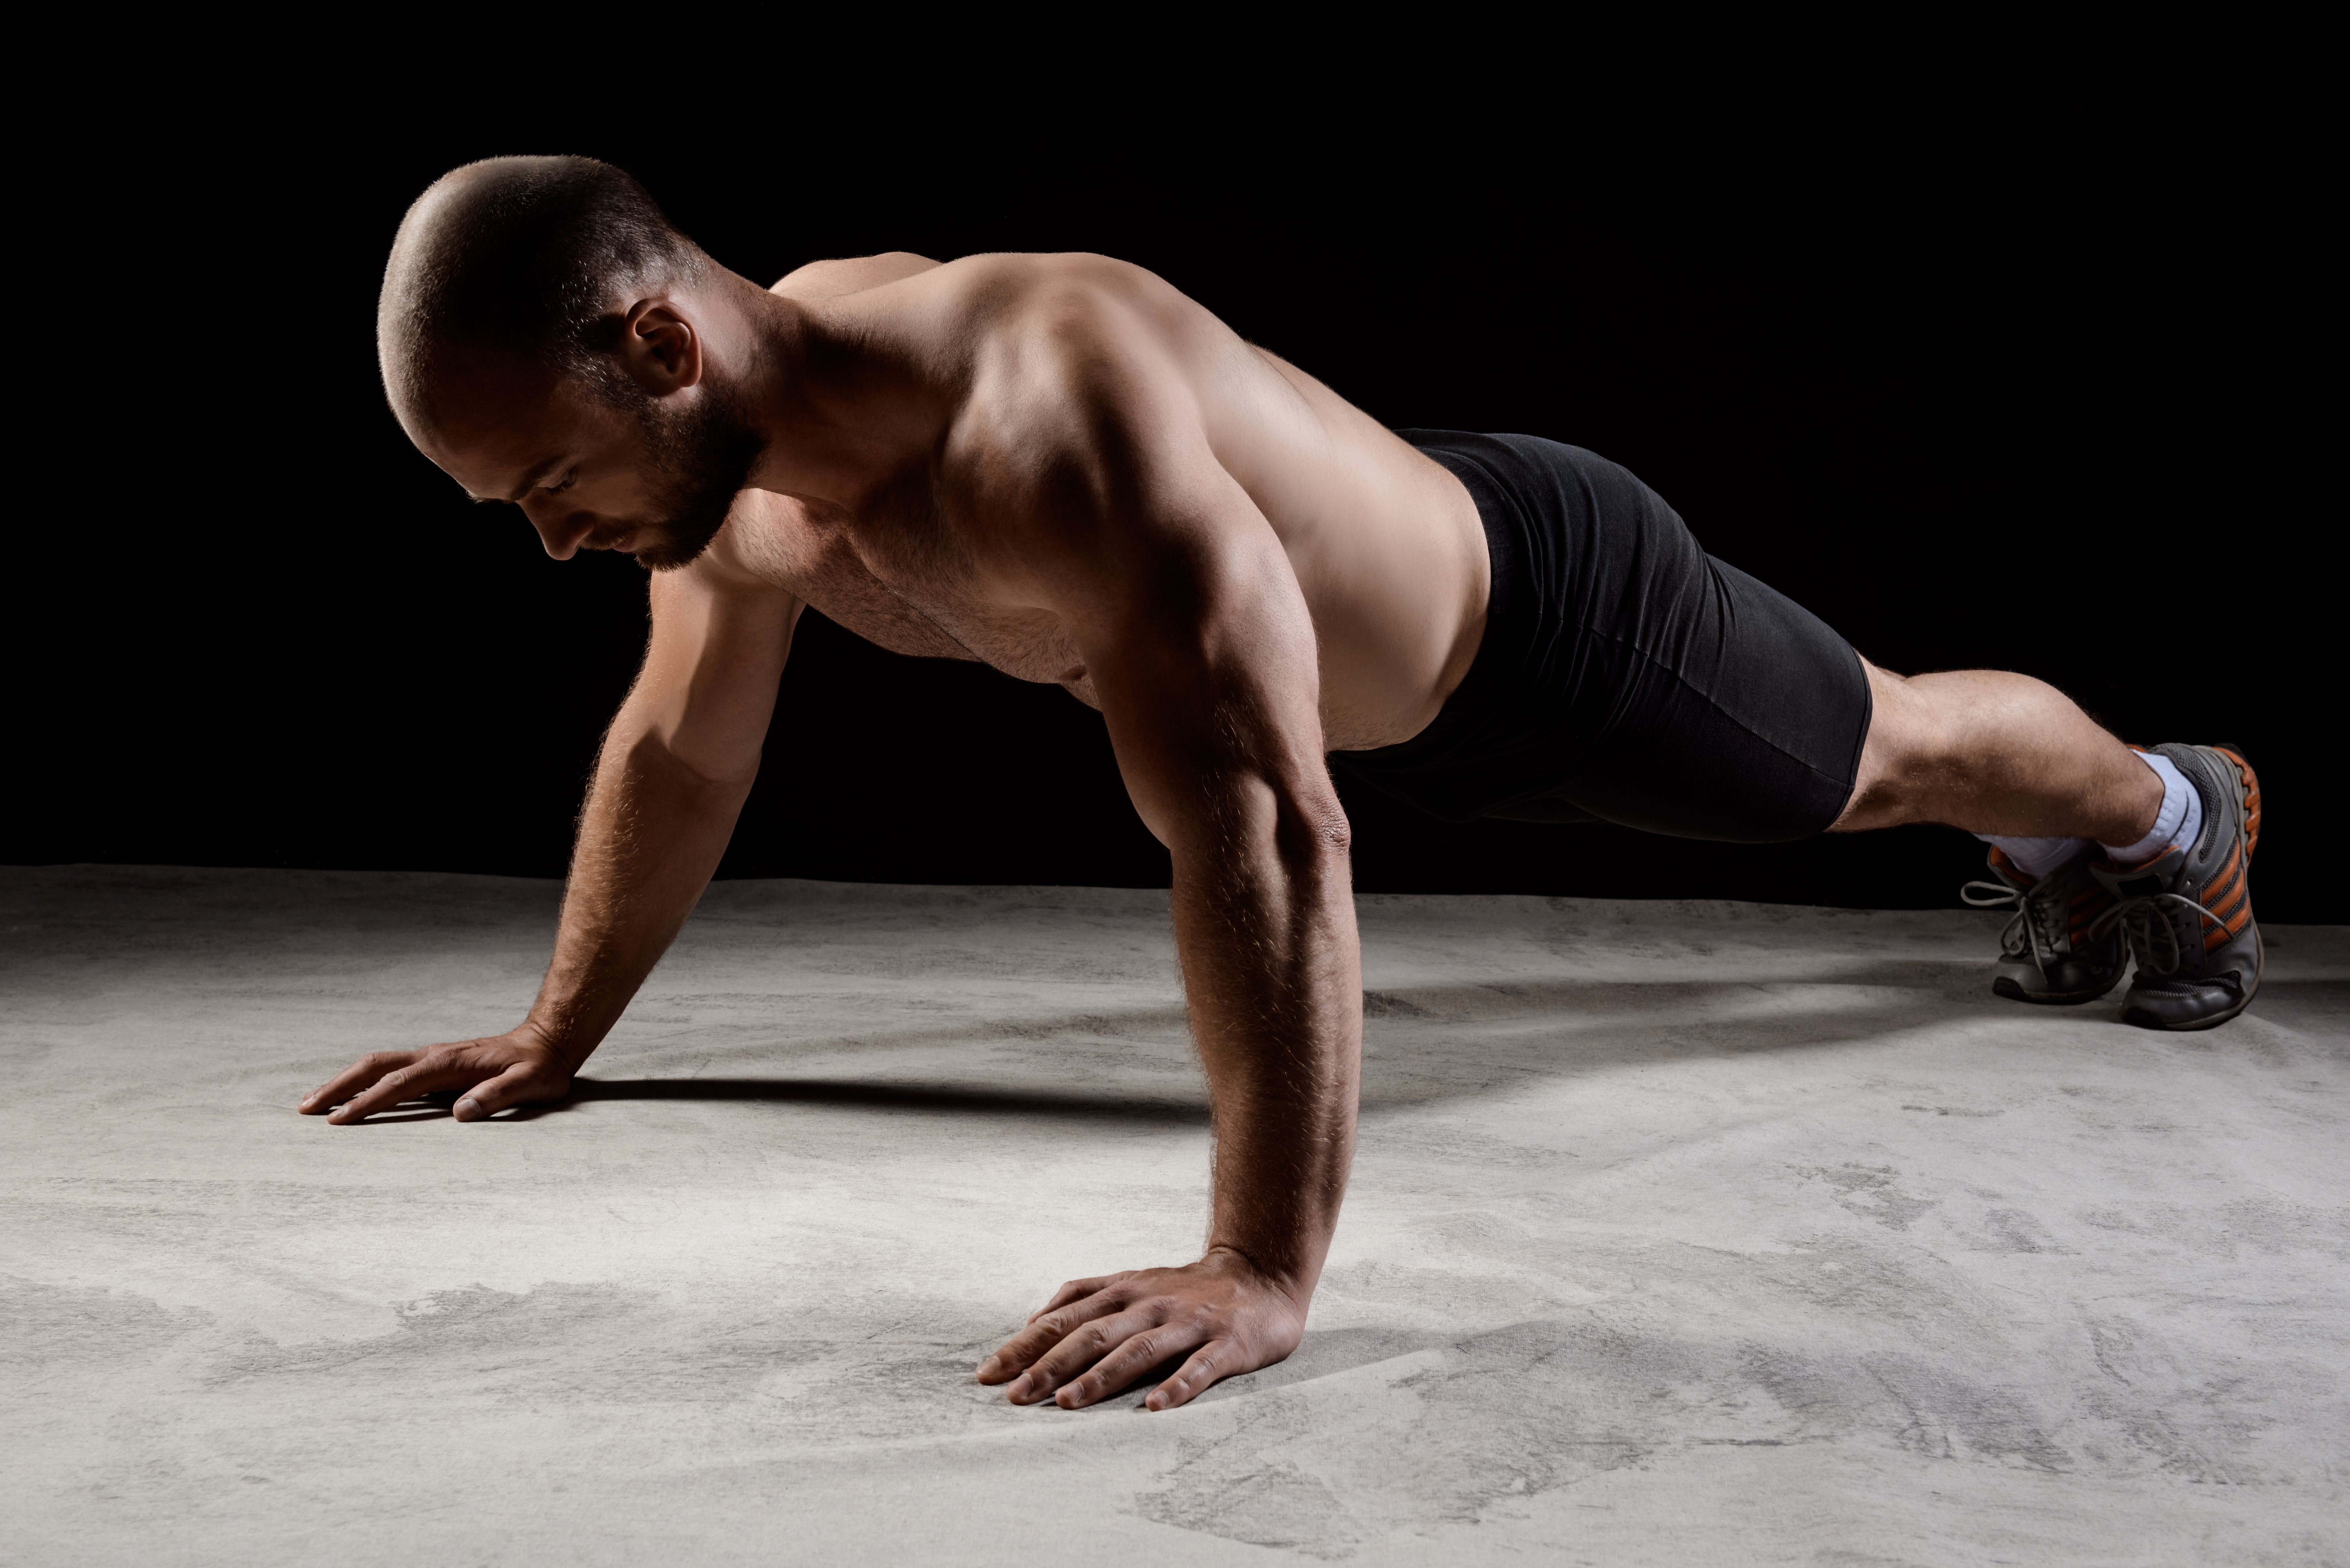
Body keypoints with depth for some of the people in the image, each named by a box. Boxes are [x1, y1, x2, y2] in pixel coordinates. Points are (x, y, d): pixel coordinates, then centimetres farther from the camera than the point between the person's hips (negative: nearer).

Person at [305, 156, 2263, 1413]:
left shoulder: (1051, 421, -48)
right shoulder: (742, 449, -21)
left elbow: (1265, 836, -53)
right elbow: (680, 751, -3)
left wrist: (1266, 1271, -56)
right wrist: (553, 1037, 2)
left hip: (1557, 610, -7)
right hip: (1431, 705, 7)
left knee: (1892, 749, 23)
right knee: (1864, 778, 35)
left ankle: (2179, 808, 56)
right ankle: (2062, 858, 66)